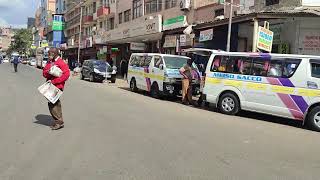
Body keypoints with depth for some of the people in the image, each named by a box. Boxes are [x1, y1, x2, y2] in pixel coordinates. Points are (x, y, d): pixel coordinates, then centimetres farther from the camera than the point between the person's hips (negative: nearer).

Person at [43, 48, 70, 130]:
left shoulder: (61, 63, -10)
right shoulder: (50, 62, 14)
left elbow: (66, 74, -20)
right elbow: (44, 72, 10)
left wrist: (54, 81, -20)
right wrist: (48, 72, -15)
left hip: (57, 86, -9)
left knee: (52, 103, -12)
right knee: (56, 103, 16)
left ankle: (59, 121, -2)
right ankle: (59, 121, 27)